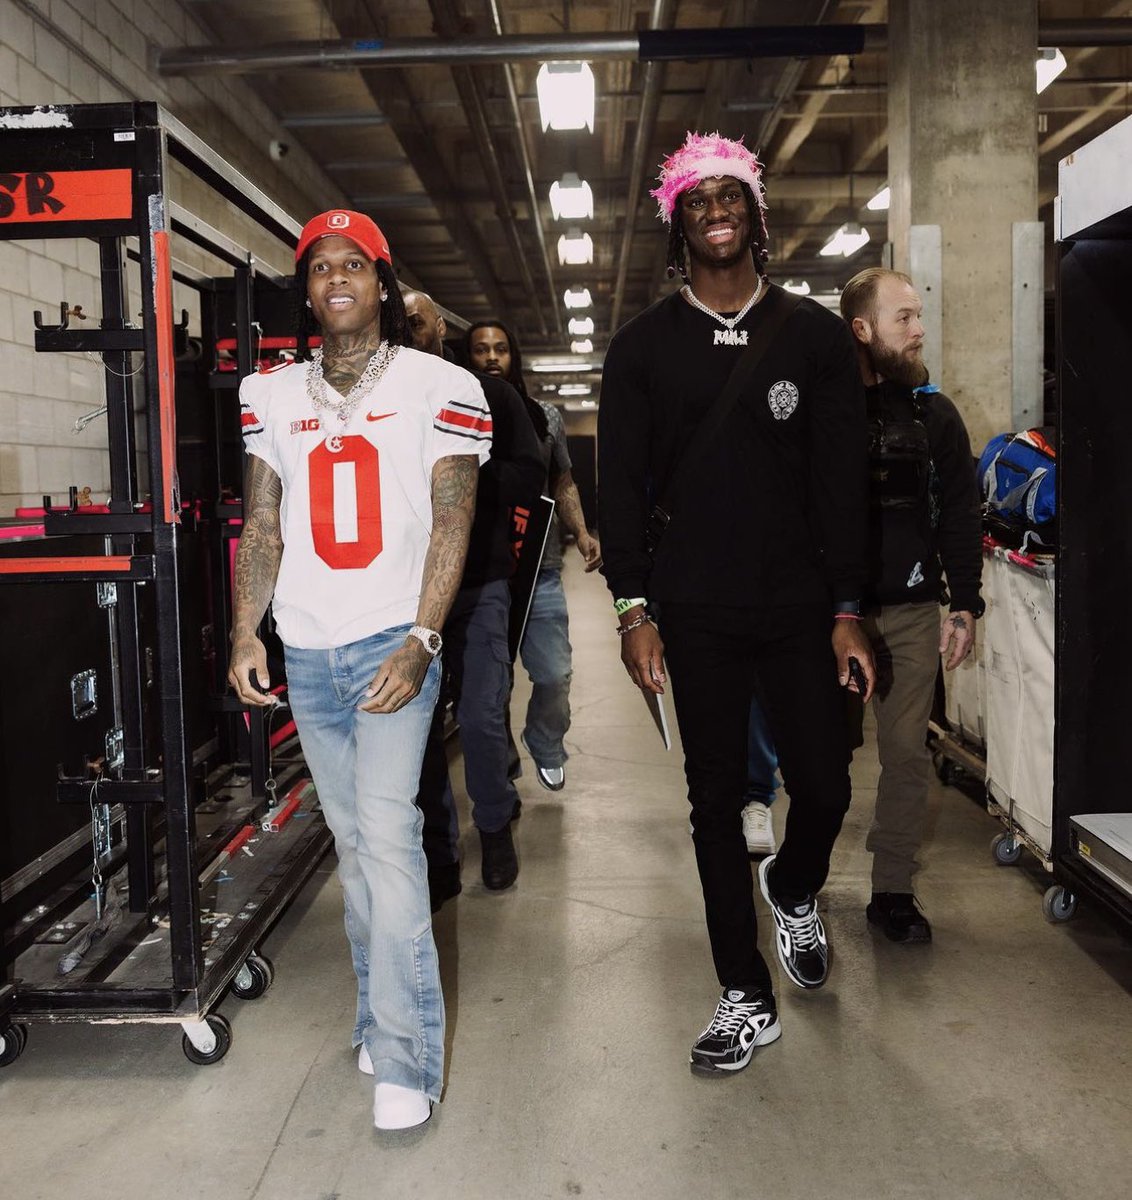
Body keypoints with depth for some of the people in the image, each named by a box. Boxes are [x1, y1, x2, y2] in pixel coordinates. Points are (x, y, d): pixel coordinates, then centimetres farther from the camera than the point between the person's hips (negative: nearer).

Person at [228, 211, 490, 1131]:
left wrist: (420, 642, -15)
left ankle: (405, 1059, 0)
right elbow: (262, 527, 12)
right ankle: (381, 1012, 27)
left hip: (394, 643, -4)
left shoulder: (436, 387, -1)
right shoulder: (273, 396, 11)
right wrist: (246, 633, 2)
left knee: (387, 834, -11)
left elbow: (452, 523, -6)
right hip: (307, 651, 4)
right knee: (354, 840, 11)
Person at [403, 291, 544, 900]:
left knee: (482, 717, -5)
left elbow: (529, 477, -4)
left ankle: (495, 827, 22)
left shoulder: (488, 394, 5)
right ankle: (438, 856, 18)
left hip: (479, 582, -2)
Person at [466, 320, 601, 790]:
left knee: (554, 676, 4)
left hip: (540, 573, 2)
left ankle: (546, 749, 33)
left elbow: (563, 485, 18)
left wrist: (581, 532, 3)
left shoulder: (545, 417, 11)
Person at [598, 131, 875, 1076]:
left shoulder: (816, 335, 5)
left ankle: (794, 894, 40)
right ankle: (747, 998, 21)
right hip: (695, 614, 0)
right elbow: (621, 484, 1)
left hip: (801, 608, 1)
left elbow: (844, 482, 2)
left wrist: (848, 611, -3)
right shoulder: (643, 346, 4)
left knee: (825, 790, 3)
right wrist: (634, 609, -7)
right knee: (717, 801, 6)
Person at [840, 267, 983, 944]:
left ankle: (894, 891, 17)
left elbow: (960, 516, 8)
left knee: (907, 750, 5)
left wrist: (964, 605, 1)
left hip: (913, 610, 3)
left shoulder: (935, 413, 8)